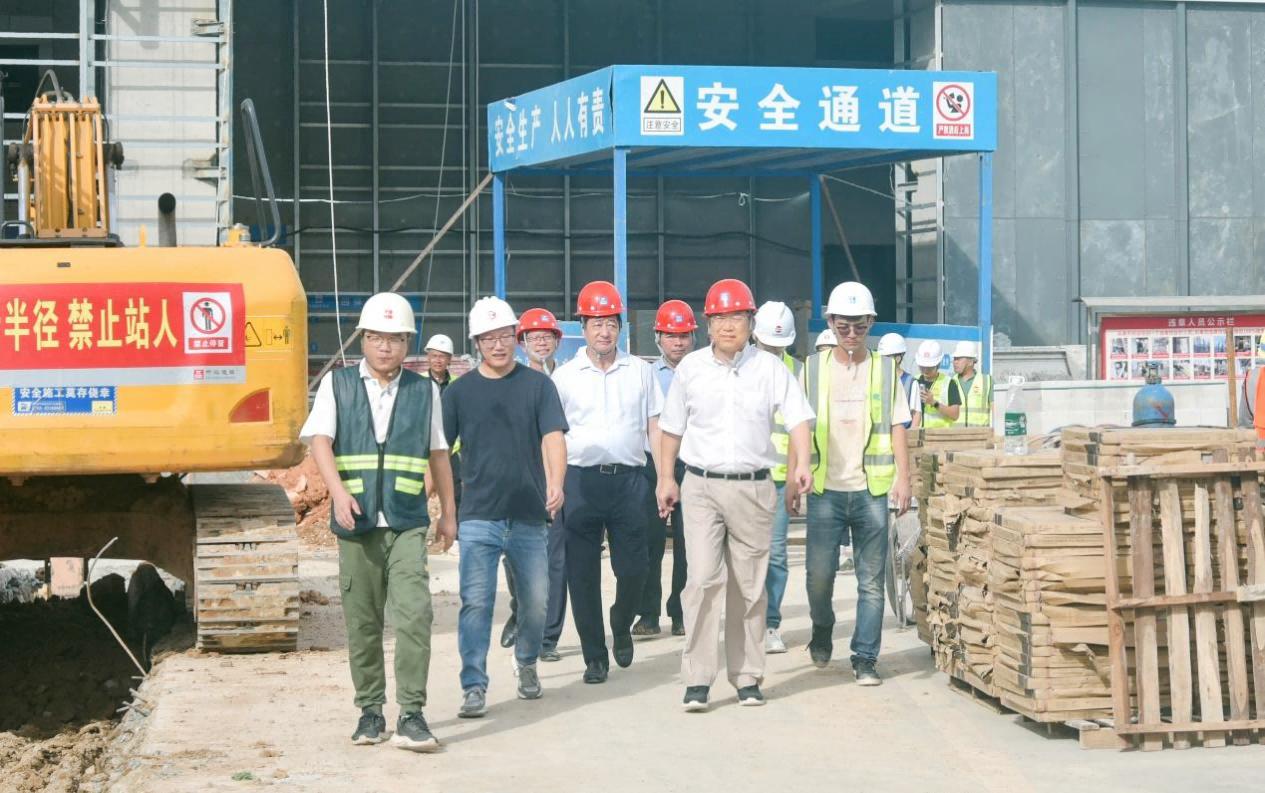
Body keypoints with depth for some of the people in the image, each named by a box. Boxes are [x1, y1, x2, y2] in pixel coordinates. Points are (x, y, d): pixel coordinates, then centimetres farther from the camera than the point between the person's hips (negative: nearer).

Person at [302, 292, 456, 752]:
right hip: (355, 521, 0)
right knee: (361, 621, 6)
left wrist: (448, 512, 17)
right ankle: (370, 711, 17)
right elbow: (319, 440, -5)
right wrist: (339, 493, -20)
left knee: (414, 612, -14)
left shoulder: (424, 391, 10)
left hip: (407, 522, 0)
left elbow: (437, 453, 16)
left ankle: (411, 714, -12)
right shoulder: (337, 385, 6)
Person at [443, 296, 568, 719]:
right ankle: (474, 687, -2)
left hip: (528, 515, 1)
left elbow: (553, 437, -6)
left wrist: (555, 484, -23)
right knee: (476, 602, -7)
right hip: (478, 516, -1)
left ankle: (525, 662, 35)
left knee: (536, 601, 10)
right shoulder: (460, 391, 5)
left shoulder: (538, 385, 4)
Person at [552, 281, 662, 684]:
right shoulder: (565, 376, 6)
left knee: (633, 568, -1)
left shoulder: (640, 371, 10)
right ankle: (595, 655, 13)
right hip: (581, 480, 0)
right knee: (582, 574, 2)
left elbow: (655, 427, 11)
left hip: (628, 479, 1)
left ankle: (621, 626, 29)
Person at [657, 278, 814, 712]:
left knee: (750, 586, 7)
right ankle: (698, 679, -10)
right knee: (703, 578, -12)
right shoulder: (690, 368, 5)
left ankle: (747, 676, 17)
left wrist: (802, 464, -21)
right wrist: (665, 478, 9)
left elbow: (798, 418, -6)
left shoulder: (770, 368, 1)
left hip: (753, 487, 1)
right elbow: (672, 427, 12)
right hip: (701, 486, 0)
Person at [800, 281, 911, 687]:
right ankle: (822, 633, 28)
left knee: (871, 579, 0)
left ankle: (865, 658, 7)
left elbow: (897, 429, 6)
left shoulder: (885, 370, 7)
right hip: (826, 489, 0)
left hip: (872, 489, 0)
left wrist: (903, 478, -4)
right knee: (819, 573, -1)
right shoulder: (814, 368, 6)